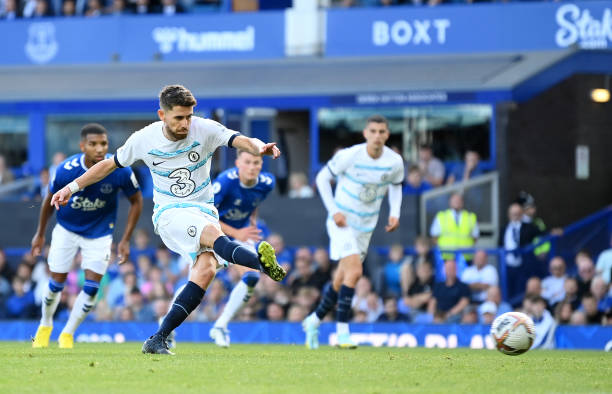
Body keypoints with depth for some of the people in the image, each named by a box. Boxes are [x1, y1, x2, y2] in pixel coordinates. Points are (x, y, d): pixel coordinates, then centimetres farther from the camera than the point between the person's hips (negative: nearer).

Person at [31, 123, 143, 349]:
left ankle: (68, 333, 11)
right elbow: (50, 201, -4)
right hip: (67, 230, 0)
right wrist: (40, 234, 6)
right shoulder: (65, 170, -24)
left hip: (99, 233, 0)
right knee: (56, 283, 5)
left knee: (92, 287, -8)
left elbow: (136, 201, -6)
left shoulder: (120, 171, -24)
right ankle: (45, 325, 33)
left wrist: (126, 240, -8)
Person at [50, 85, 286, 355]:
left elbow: (239, 141, -19)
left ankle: (158, 340, -19)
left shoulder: (205, 130, -6)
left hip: (204, 210, 2)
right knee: (213, 233, -34)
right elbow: (110, 164, 11)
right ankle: (262, 263, -58)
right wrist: (73, 186, 10)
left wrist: (259, 148, -42)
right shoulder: (144, 140, -4)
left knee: (206, 270, -22)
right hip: (169, 213, -2)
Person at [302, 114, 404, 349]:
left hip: (366, 226, 5)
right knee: (355, 271, -22)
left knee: (342, 280, 11)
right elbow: (322, 178, -5)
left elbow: (396, 185, 14)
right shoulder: (349, 156, -18)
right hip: (342, 222, -5)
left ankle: (314, 320, 33)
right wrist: (334, 211, -13)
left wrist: (394, 213, -1)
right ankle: (342, 330, -16)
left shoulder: (395, 162, -7)